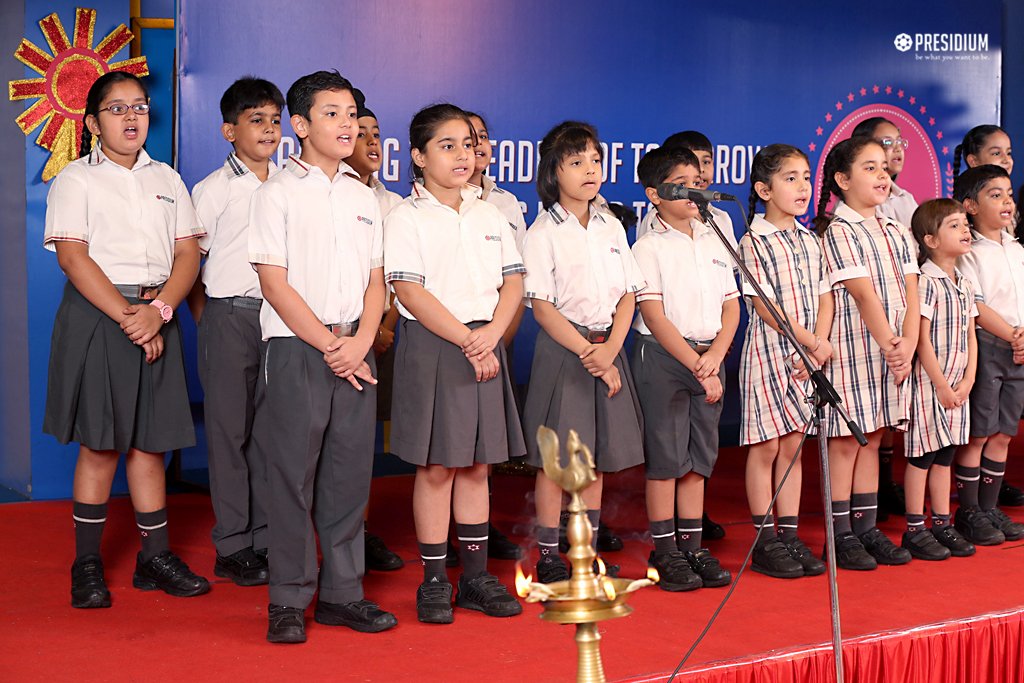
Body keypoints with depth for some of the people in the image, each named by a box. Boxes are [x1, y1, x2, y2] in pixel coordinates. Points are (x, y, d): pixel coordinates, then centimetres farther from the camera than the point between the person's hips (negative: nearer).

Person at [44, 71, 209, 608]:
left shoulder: (166, 180, 15)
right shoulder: (76, 179, 3)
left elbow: (188, 254, 6)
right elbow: (73, 257, -8)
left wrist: (159, 309, -11)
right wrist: (125, 316, -16)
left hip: (156, 318, 4)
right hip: (97, 316, -4)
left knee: (149, 440, 7)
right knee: (99, 443, -2)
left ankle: (154, 555, 14)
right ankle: (87, 564, 7)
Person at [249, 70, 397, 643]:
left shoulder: (364, 198, 13)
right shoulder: (278, 194, -2)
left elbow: (376, 279, 11)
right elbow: (275, 283, -8)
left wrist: (361, 341, -6)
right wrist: (328, 346, -11)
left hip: (355, 351, 5)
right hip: (297, 346, -5)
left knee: (350, 472, 7)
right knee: (293, 473, -2)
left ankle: (342, 592, 17)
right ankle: (289, 600, 7)